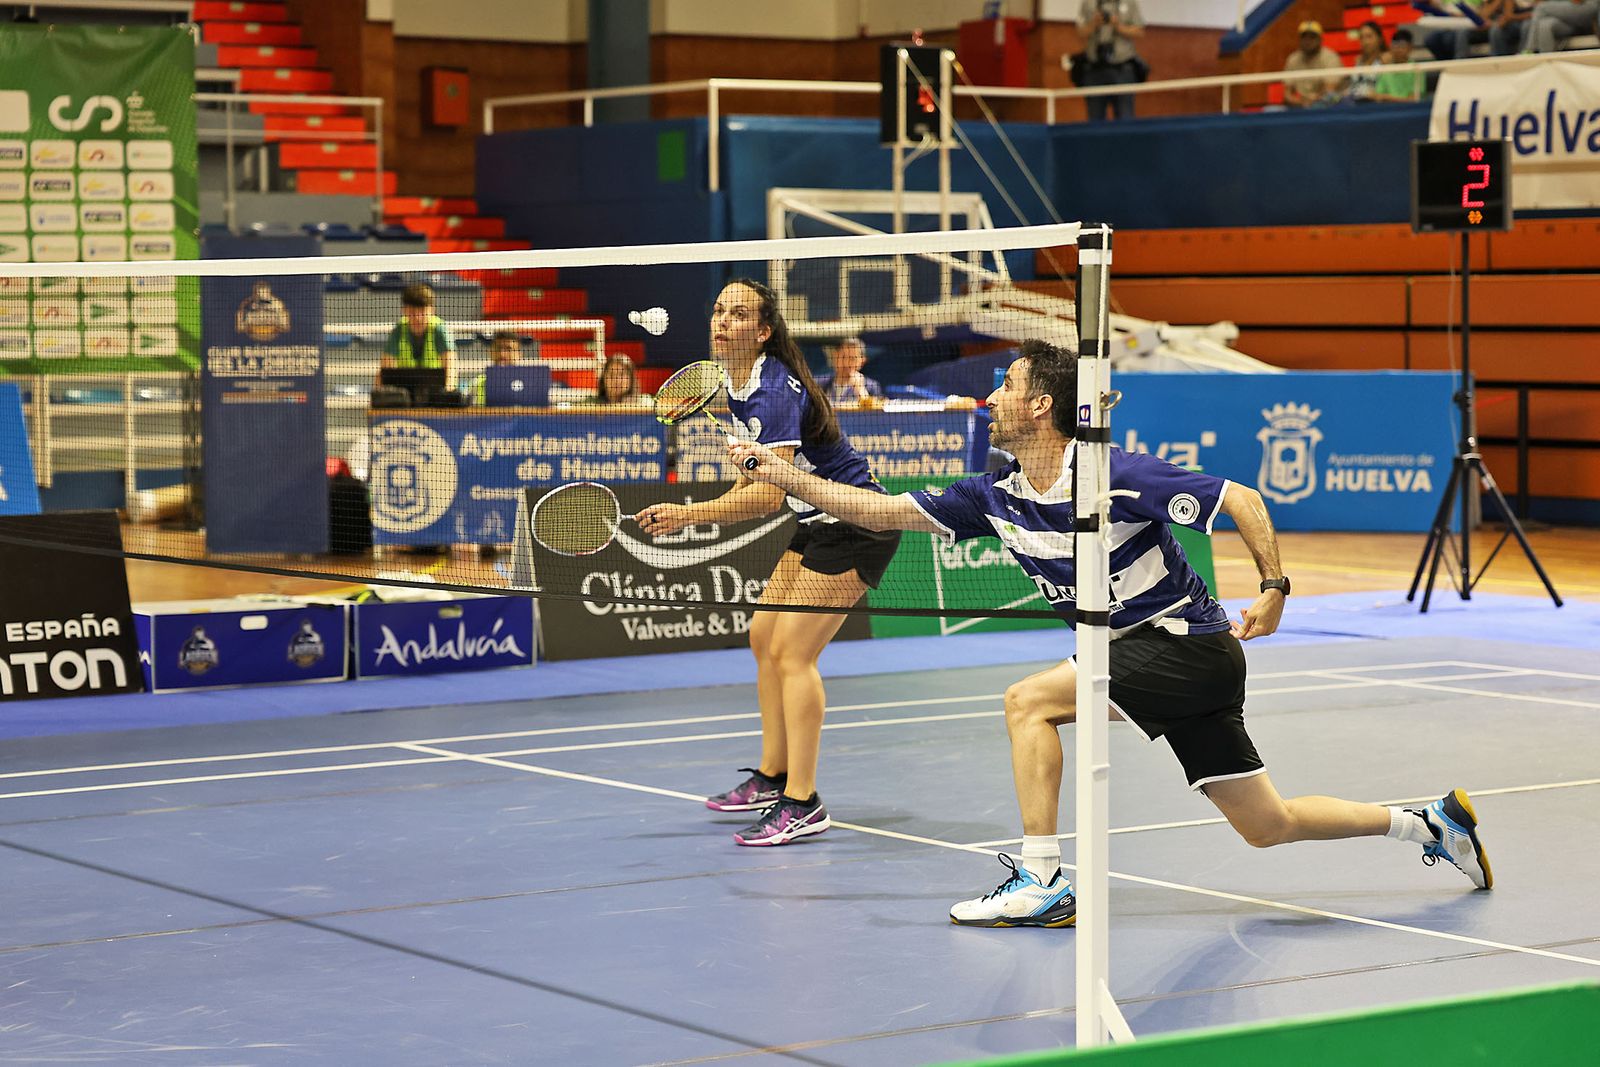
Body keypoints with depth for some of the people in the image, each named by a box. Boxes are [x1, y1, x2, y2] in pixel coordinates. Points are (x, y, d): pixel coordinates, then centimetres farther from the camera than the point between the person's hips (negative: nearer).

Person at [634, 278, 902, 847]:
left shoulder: (777, 392, -25)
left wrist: (690, 514, -34)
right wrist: (701, 514, 2)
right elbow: (756, 474, 16)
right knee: (764, 638, 12)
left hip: (856, 522, -10)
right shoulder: (736, 388, 6)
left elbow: (769, 493, -32)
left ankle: (802, 804, -13)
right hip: (819, 525, 10)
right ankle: (772, 778, 23)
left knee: (791, 652, -14)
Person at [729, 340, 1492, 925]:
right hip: (1143, 656, 8)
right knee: (1269, 825, 10)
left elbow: (1240, 499, -14)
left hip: (1187, 643, -8)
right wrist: (787, 477, 0)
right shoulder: (999, 497, 2)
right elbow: (884, 511, 5)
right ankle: (1430, 823, 24)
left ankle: (1042, 882, -13)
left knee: (1029, 701, -17)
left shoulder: (1116, 477, -19)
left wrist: (1274, 588, -15)